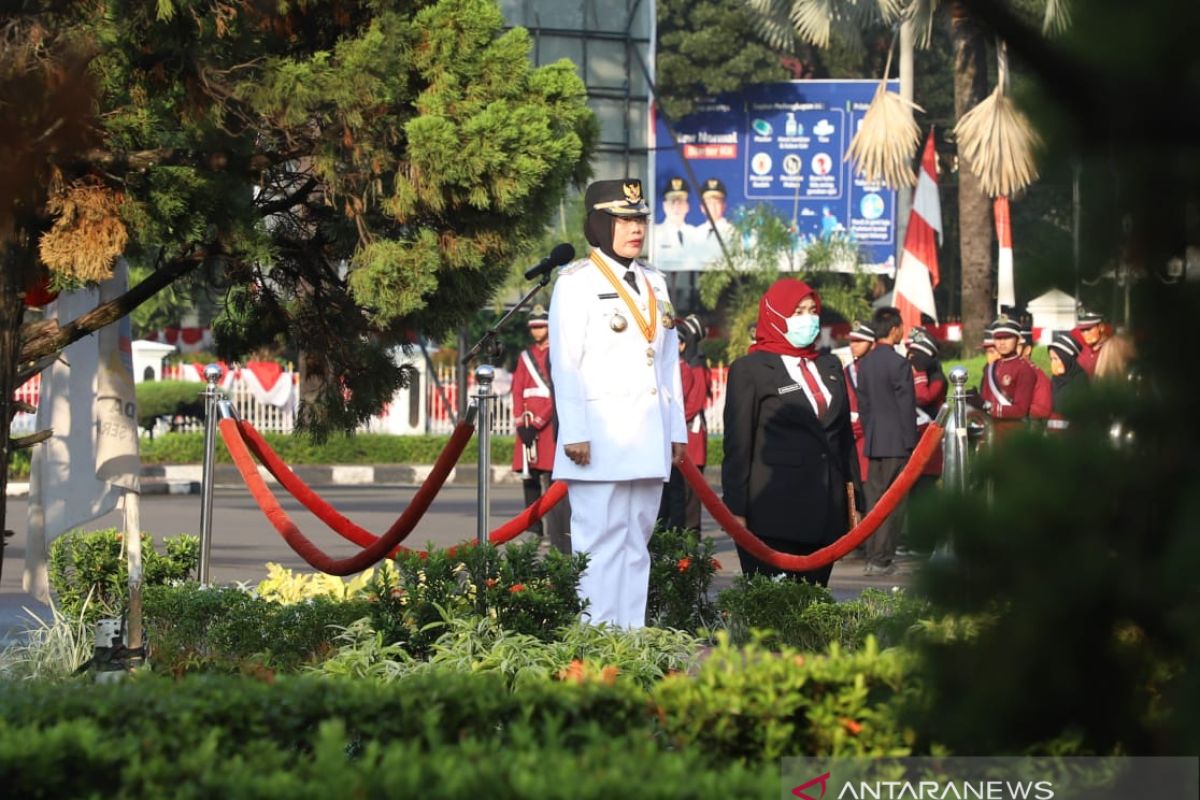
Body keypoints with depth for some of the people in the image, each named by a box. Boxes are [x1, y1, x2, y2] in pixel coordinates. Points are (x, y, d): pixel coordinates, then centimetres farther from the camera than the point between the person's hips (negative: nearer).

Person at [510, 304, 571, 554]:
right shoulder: (525, 356, 17)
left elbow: (557, 392, -8)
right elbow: (518, 391, 11)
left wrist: (538, 422, -14)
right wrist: (521, 423, -2)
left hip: (551, 423, -6)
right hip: (528, 424, 6)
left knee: (551, 480, -11)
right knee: (530, 480, 6)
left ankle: (556, 534, -12)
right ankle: (535, 531, 12)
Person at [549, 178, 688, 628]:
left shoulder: (653, 283, 17)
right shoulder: (577, 282, -3)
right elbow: (564, 363, -8)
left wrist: (676, 430, 14)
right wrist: (575, 433, -14)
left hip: (648, 439, 7)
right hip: (600, 437, -7)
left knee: (636, 541, 8)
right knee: (601, 540, -8)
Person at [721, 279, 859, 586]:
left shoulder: (830, 366, 18)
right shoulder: (750, 369, 1)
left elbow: (845, 436, 21)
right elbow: (737, 446, -2)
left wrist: (853, 502, 15)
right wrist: (736, 513, -8)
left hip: (826, 512, 5)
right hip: (774, 516, -5)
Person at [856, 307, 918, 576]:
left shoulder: (865, 363, 8)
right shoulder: (899, 363, -14)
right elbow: (907, 407, -13)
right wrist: (911, 444, -7)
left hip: (873, 441, 7)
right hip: (896, 443, -7)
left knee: (874, 500, 11)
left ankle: (873, 556, 14)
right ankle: (881, 559, -4)